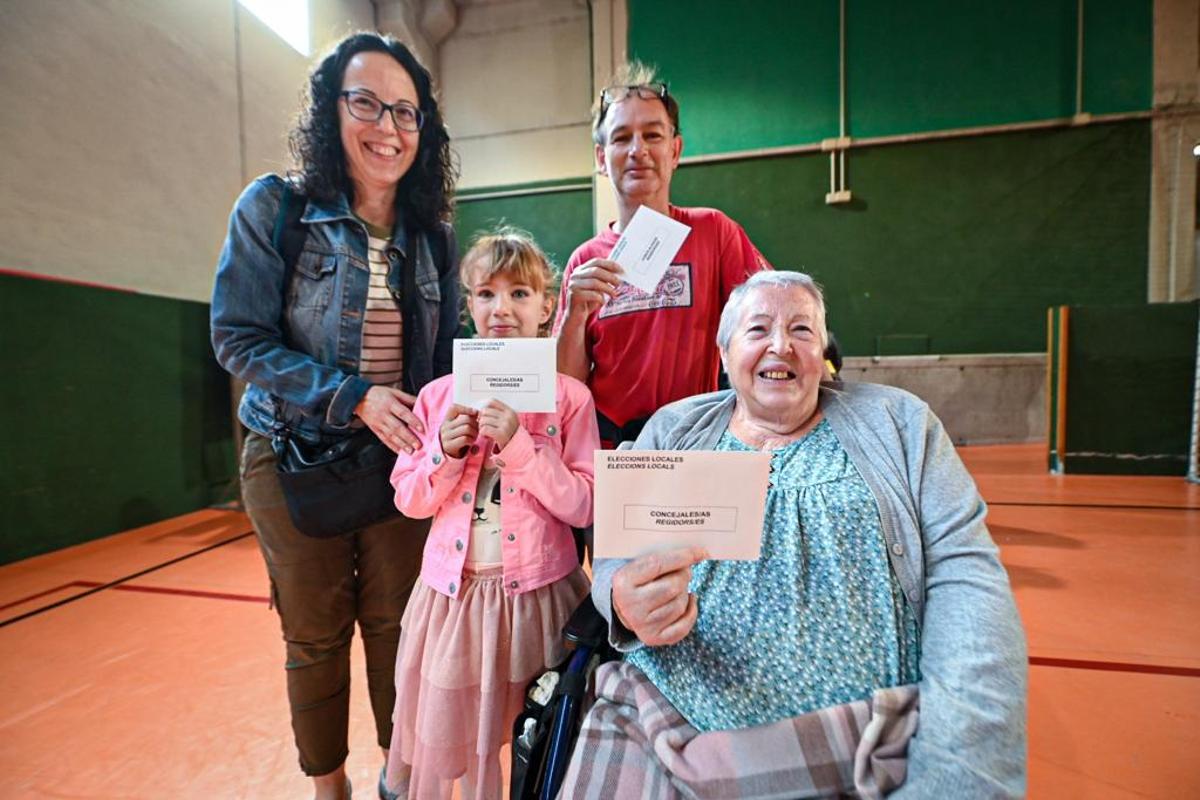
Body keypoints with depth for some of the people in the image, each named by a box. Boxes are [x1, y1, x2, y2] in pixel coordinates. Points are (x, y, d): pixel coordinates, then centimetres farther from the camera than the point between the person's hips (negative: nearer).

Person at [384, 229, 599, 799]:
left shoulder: (569, 397, -7)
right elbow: (409, 500, 4)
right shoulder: (438, 395, 0)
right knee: (444, 740, 14)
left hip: (535, 590, -2)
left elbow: (584, 507, -11)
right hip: (453, 588, 3)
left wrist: (519, 445, -22)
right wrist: (446, 452, -15)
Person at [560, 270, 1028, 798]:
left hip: (866, 753, 1)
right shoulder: (672, 430, 5)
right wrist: (628, 601, -20)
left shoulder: (898, 423, 3)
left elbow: (964, 573, -5)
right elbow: (614, 561, 5)